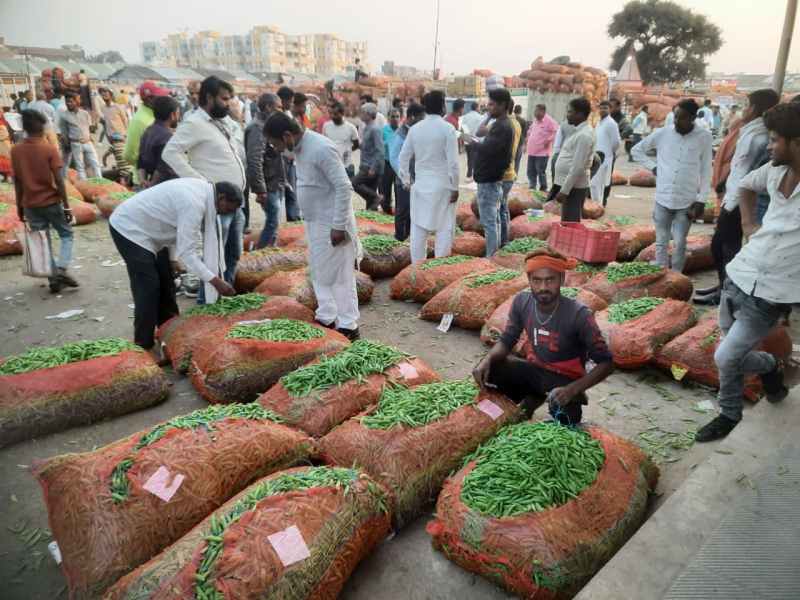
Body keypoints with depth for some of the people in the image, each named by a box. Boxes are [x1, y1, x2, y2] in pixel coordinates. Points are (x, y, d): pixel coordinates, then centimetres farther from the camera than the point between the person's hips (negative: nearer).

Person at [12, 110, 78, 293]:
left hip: (30, 205, 4)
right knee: (66, 235, 12)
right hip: (51, 202, -3)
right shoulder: (50, 149, -12)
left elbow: (17, 181, 4)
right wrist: (66, 206, -8)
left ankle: (53, 277, 11)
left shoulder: (15, 150, 1)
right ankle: (61, 270, -6)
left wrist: (20, 206, 13)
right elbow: (58, 180, -14)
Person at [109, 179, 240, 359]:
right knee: (149, 287, -11)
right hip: (129, 228, -10)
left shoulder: (203, 189, -2)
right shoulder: (194, 203, -31)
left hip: (147, 229, 10)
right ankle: (144, 346, 1)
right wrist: (215, 281, -29)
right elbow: (186, 252, -30)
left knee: (166, 280, 13)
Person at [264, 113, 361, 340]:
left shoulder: (322, 149, -22)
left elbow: (344, 187, -24)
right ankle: (326, 318, 29)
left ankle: (348, 326, 11)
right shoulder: (299, 148, 6)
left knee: (339, 275, 0)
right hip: (314, 222, 9)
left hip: (331, 224, -9)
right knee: (318, 272, 16)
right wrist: (309, 220, 17)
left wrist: (339, 226, -23)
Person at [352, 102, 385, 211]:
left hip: (372, 167, -9)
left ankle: (377, 198, -9)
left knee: (354, 183, -16)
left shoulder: (375, 129, -14)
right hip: (366, 166, 9)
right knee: (369, 191, 10)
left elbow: (379, 151, -21)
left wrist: (373, 168, -24)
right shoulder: (366, 128, 15)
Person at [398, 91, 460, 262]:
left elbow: (403, 157, 6)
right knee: (444, 229, 4)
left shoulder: (414, 129, 3)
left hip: (420, 185, 4)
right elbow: (453, 162, -12)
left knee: (418, 229, 10)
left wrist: (406, 181, 16)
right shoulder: (447, 128, -9)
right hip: (442, 185, -4)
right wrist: (454, 187, -5)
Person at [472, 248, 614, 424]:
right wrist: (487, 360, -22)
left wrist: (572, 390, -35)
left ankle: (573, 401, 5)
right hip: (534, 370, 4)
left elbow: (606, 363, -21)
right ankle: (531, 399, 6)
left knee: (564, 419, -33)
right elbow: (507, 341, -1)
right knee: (485, 372, -18)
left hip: (565, 379, -4)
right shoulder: (522, 301, -12)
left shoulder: (578, 315, -26)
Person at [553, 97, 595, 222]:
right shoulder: (578, 131, 14)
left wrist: (564, 190, -22)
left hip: (574, 187, -10)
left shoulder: (584, 135, -17)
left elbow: (578, 167, -22)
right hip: (568, 185, 10)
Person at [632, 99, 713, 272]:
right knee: (661, 242, 10)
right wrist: (653, 167, 0)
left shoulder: (704, 137, -4)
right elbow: (636, 150, 11)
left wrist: (701, 200, -6)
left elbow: (706, 171, -2)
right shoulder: (662, 134, -1)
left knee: (679, 244, 2)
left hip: (687, 201, -2)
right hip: (662, 199, 2)